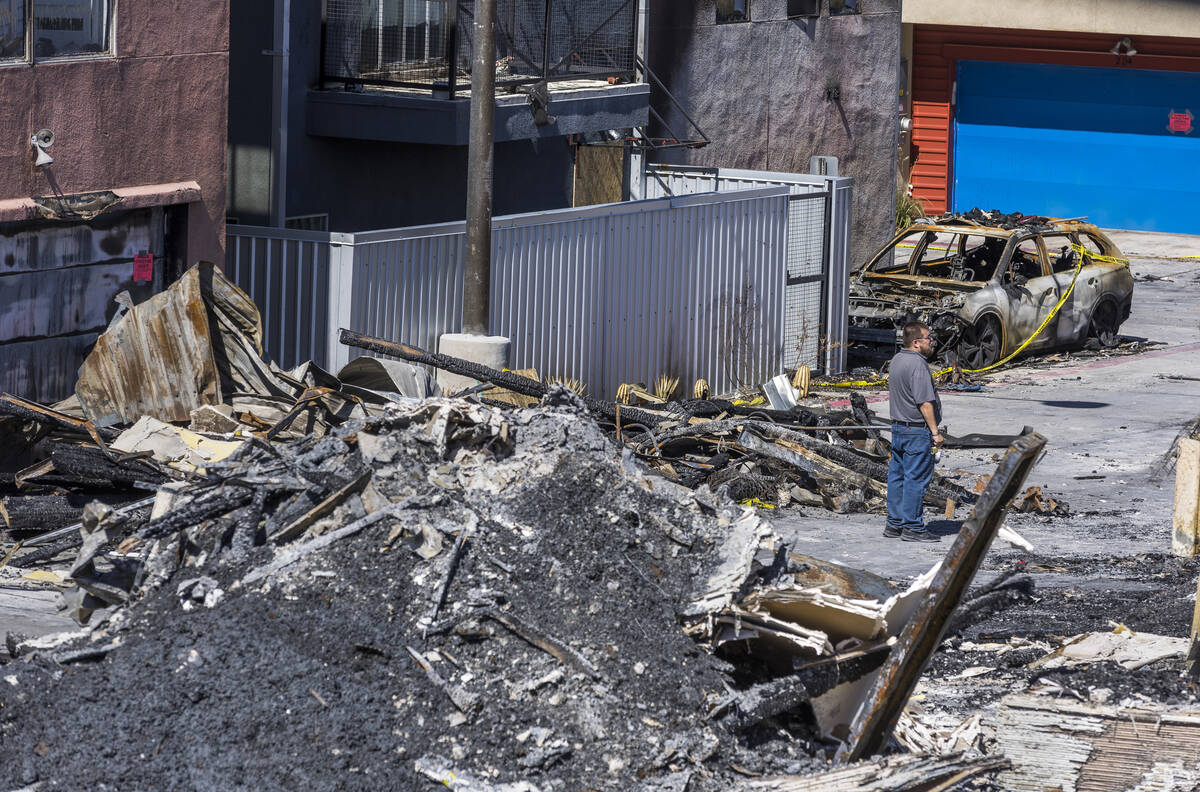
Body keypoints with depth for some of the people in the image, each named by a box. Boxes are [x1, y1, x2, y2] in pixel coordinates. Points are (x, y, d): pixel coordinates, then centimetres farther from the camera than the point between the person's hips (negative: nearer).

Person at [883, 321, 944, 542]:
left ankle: (894, 524, 17)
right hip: (917, 430, -10)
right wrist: (935, 431, -15)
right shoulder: (917, 364, -18)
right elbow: (925, 403, -20)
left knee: (897, 475, 12)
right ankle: (913, 527, -2)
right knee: (916, 478, -4)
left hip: (898, 426, 10)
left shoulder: (896, 360, 12)